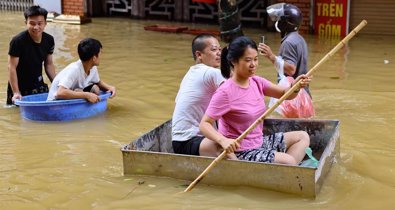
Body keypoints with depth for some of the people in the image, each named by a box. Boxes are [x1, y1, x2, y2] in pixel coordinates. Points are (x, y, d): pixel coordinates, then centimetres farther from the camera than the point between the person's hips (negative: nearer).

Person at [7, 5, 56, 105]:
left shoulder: (49, 40, -5)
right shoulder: (18, 41, -21)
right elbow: (12, 68, -19)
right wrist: (16, 92, -24)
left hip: (39, 86, 4)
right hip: (20, 88, -4)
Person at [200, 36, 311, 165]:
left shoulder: (257, 82, 2)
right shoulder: (225, 92, -21)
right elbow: (205, 124, -22)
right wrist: (223, 140, -39)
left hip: (259, 142, 9)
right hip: (240, 152, -9)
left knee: (302, 137, 12)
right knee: (288, 161, -22)